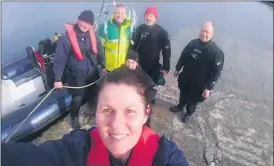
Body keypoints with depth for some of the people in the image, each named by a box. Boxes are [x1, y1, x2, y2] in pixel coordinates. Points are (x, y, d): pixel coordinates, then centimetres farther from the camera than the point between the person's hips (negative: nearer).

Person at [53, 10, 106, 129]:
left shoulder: (93, 35, -5)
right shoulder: (66, 38, -19)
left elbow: (99, 52, 8)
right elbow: (59, 59, -16)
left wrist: (103, 67, 11)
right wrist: (57, 79, -13)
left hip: (93, 72, 4)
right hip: (77, 75, -4)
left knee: (96, 95, 19)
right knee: (77, 99, 7)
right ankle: (74, 118, 37)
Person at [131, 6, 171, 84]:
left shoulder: (162, 32, -7)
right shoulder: (139, 29, 1)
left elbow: (166, 51, -6)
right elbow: (133, 45, 6)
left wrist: (166, 68, -10)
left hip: (153, 68, -3)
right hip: (138, 66, 3)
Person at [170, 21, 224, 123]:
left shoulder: (216, 51, -23)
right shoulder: (193, 43, -9)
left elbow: (217, 72, -20)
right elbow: (183, 56, 5)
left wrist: (209, 88, -21)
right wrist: (177, 69, 13)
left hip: (199, 84, -4)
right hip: (185, 77, 4)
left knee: (193, 100, 19)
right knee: (183, 94, 27)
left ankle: (189, 113, 47)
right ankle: (180, 106, 56)